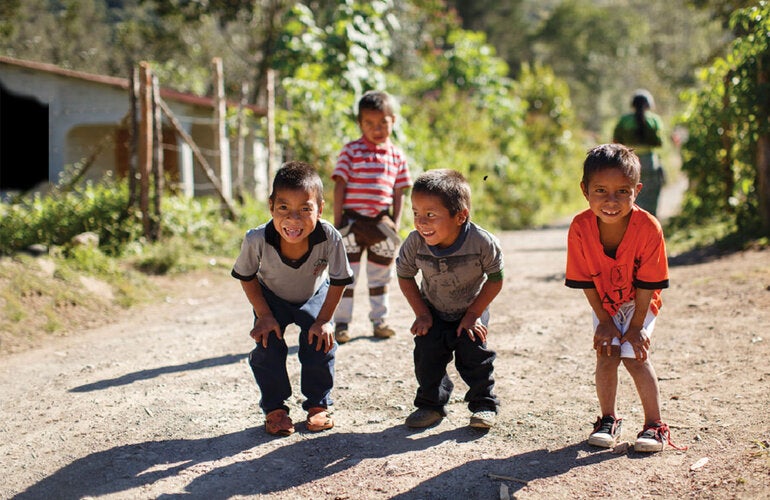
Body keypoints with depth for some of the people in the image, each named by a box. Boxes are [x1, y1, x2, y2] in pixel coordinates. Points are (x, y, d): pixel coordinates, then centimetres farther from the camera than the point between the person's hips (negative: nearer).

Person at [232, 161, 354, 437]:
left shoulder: (330, 238, -39)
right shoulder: (257, 239, -38)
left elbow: (338, 281, -20)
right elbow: (246, 276, -15)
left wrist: (324, 320, -18)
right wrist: (264, 315, -16)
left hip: (314, 296, 0)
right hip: (271, 297, 0)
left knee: (319, 343, -10)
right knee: (268, 345, -10)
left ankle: (318, 405, 13)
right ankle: (275, 409, 11)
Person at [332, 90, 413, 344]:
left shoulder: (397, 156, 5)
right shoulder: (351, 151, -4)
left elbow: (398, 193, 8)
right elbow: (340, 186, -6)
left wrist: (395, 224, 1)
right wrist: (338, 222, -9)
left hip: (381, 223, 3)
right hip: (352, 221, -3)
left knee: (380, 275, 13)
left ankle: (379, 321, 25)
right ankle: (341, 323, 9)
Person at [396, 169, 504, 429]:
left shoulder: (482, 242, -33)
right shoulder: (415, 243, -27)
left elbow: (495, 280, -17)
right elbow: (404, 276, -8)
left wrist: (473, 314, -16)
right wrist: (422, 314, -9)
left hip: (472, 310, -2)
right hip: (433, 312, 2)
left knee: (474, 355, -6)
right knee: (427, 355, -3)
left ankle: (485, 405, 15)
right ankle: (431, 405, 16)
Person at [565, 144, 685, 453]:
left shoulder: (648, 228, -31)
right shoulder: (580, 228, -27)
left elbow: (647, 285, -20)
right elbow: (586, 282, -14)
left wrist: (636, 327, -16)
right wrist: (605, 322, -11)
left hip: (639, 303, -2)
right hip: (604, 303, 2)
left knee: (634, 355, -12)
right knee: (606, 355, -7)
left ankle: (655, 425, 3)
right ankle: (609, 420, 15)